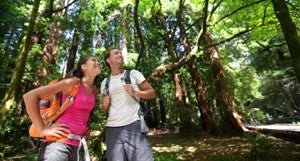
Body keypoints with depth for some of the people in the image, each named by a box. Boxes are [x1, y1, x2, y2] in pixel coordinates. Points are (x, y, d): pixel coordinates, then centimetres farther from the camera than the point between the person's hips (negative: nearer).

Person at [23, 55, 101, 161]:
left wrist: (85, 129, 12)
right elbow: (30, 96, -14)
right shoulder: (73, 82, -10)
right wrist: (43, 129, -14)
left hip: (80, 144, 7)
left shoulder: (94, 90, 9)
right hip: (60, 142, -6)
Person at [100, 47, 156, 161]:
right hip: (112, 128, 3)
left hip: (133, 125, -3)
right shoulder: (105, 82, 17)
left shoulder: (133, 74, 8)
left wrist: (135, 92, -11)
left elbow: (152, 93, 5)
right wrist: (105, 105, 1)